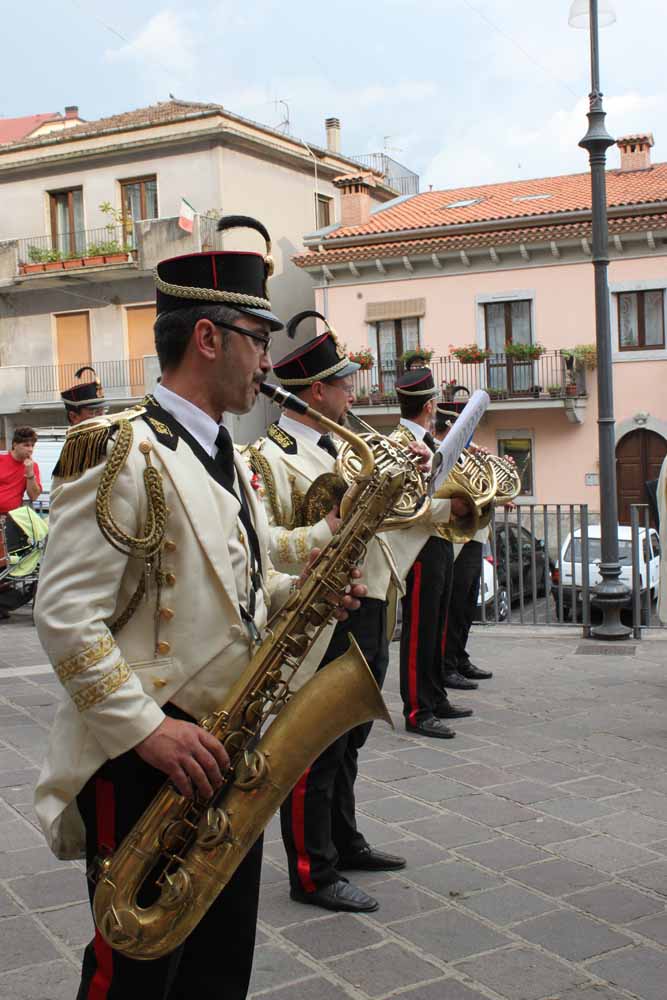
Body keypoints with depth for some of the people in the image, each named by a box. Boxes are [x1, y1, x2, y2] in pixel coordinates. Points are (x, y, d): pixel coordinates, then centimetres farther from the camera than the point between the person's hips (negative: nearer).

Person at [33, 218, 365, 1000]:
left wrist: (299, 593, 3)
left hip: (226, 754, 8)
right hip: (146, 761, -8)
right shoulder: (118, 453, -16)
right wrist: (148, 730, -25)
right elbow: (64, 616, -21)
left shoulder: (225, 459, 13)